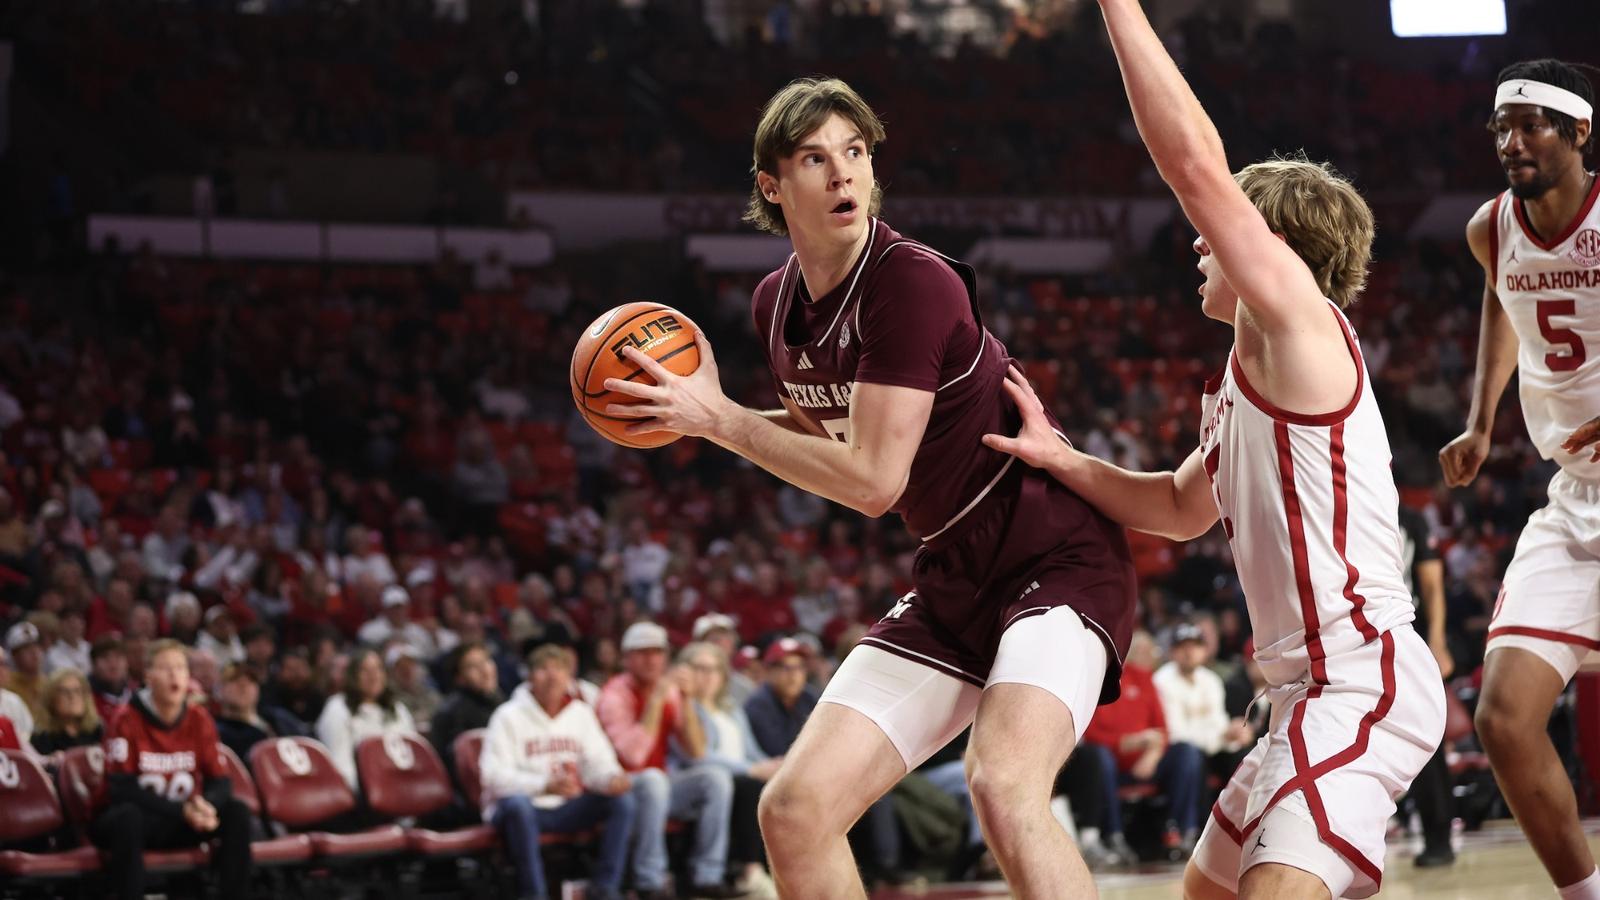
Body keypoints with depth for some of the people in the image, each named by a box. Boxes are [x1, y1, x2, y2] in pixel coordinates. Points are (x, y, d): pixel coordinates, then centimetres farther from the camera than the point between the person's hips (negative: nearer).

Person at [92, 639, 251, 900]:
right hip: (140, 820, -4)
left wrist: (205, 805, -25)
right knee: (128, 815, -37)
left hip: (183, 824, 4)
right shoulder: (127, 722, -13)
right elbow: (122, 790, -18)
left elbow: (221, 782, 0)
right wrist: (181, 810, -26)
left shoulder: (200, 719, 0)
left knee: (237, 811, -18)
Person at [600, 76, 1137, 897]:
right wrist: (693, 413, 6)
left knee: (1003, 788, -33)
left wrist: (718, 418, -15)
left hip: (1057, 559, -8)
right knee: (794, 809, -1)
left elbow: (872, 481, -22)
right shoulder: (777, 303, 4)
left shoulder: (914, 283, -21)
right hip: (951, 581, 8)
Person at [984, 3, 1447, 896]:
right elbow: (1184, 508, 33)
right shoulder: (1246, 380, 20)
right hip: (1315, 688, 11)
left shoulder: (1302, 322, -8)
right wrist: (1060, 460, 17)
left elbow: (1198, 163, -18)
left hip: (1363, 679, -11)